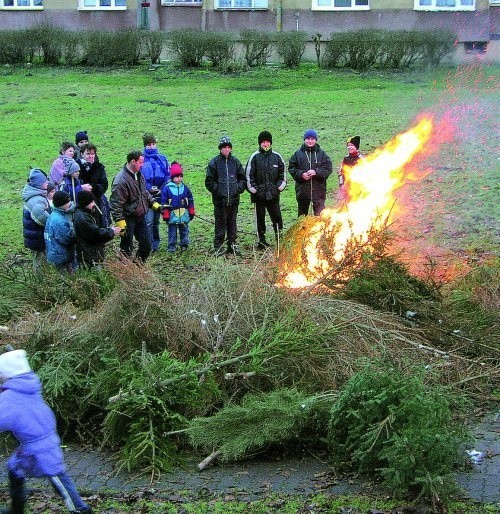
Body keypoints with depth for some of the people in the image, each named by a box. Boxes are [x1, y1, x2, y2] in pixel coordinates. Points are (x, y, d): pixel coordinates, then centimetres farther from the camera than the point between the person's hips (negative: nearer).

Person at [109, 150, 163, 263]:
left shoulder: (139, 175, 6)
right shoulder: (121, 180, -22)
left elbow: (145, 193, 22)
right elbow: (116, 205, -22)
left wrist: (154, 204, 11)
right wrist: (120, 224, -23)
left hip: (140, 217, 9)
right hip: (128, 218, -9)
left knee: (146, 245, 13)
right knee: (127, 249, 0)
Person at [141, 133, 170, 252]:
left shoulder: (162, 159, 9)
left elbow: (168, 175, 10)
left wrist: (162, 189, -3)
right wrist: (149, 188, -11)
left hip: (160, 194, 3)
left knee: (156, 221, 12)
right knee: (149, 221, -10)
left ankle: (156, 244, 21)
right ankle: (150, 245, -6)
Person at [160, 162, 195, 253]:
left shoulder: (185, 188, 6)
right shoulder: (167, 188, -5)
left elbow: (190, 200, 12)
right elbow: (164, 202, -4)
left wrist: (191, 212, 10)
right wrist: (165, 215, -6)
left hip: (184, 215, 3)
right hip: (172, 215, -3)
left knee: (184, 230, 12)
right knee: (172, 232, 6)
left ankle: (184, 244, 24)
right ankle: (172, 246, 14)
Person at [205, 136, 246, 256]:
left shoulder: (235, 162, 7)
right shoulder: (214, 163, -2)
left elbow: (243, 178, 15)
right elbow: (209, 181, 0)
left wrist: (238, 189, 1)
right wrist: (217, 190, -9)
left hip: (233, 199, 3)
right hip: (220, 200, -3)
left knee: (232, 223, 10)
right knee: (220, 224, -1)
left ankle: (232, 245, 19)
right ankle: (218, 246, 6)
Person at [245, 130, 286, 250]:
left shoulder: (277, 157, 6)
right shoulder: (255, 157, 0)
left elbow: (282, 174, 12)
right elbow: (249, 175, 1)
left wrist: (279, 187, 2)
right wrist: (253, 189, -5)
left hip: (273, 194, 1)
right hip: (259, 194, -1)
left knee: (277, 217, 1)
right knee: (260, 218, 6)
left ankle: (280, 239, 10)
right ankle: (262, 241, 14)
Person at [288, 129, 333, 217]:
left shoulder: (322, 154, 4)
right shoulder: (298, 154, 5)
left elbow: (328, 168, -1)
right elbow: (291, 168, 3)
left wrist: (316, 172, -16)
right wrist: (301, 174, -13)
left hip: (318, 189, -1)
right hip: (302, 189, 1)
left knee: (320, 215, 0)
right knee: (302, 214, 12)